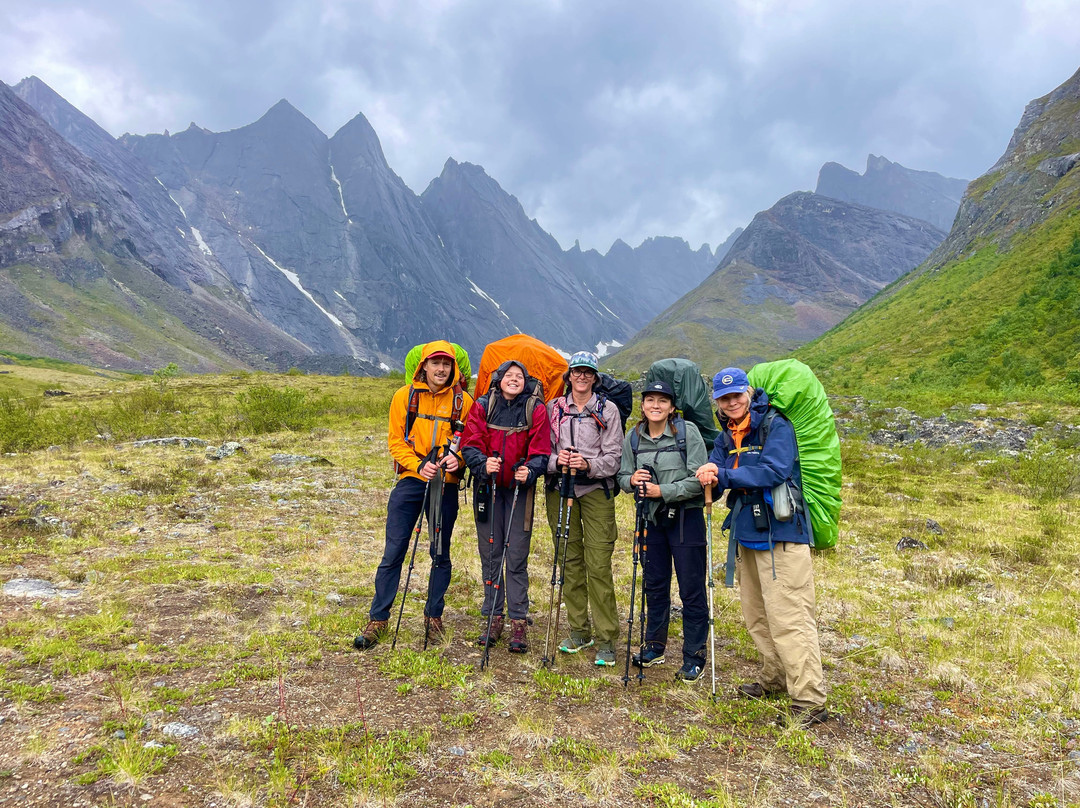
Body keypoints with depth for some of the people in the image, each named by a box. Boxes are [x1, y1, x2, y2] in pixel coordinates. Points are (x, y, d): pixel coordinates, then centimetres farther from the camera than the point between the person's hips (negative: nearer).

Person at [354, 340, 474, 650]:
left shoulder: (463, 401, 0)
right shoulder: (405, 397, 1)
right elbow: (395, 441, 2)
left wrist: (458, 457, -16)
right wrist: (419, 465, -13)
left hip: (446, 485, 0)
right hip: (410, 481, 0)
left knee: (441, 555, 9)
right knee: (393, 553, 1)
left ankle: (433, 618, 25)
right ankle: (378, 619, 13)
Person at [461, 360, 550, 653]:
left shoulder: (536, 409, 0)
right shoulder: (482, 406, 3)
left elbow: (541, 450, -4)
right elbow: (470, 444, -3)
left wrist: (530, 471, -23)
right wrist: (483, 463, -23)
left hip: (520, 488, -2)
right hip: (487, 486, 2)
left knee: (517, 557, -2)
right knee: (490, 553, 8)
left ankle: (518, 622, 8)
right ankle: (493, 618, 20)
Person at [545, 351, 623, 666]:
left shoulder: (608, 410, 4)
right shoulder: (554, 408, 10)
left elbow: (614, 456, -2)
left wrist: (589, 464, -19)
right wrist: (557, 461, -13)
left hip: (596, 490, -2)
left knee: (599, 564, -7)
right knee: (570, 560, 8)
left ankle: (606, 638, 2)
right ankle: (579, 630, 21)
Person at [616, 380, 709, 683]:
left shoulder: (687, 432, -10)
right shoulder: (633, 438, 4)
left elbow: (699, 479, -13)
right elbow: (623, 476, 9)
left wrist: (664, 491, -20)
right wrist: (631, 480, -13)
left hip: (686, 518, -4)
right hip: (652, 518, 4)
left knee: (691, 589, 1)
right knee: (655, 585, 15)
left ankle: (694, 656, 14)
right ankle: (654, 646, 31)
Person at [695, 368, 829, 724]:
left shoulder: (776, 426, -11)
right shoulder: (726, 435, 12)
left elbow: (774, 471, -24)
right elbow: (715, 468, 5)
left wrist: (724, 476, -25)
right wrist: (709, 473, -19)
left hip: (780, 534, -8)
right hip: (747, 533, 8)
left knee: (788, 618, -8)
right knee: (756, 615, 18)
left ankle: (810, 701, -1)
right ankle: (774, 678, 35)